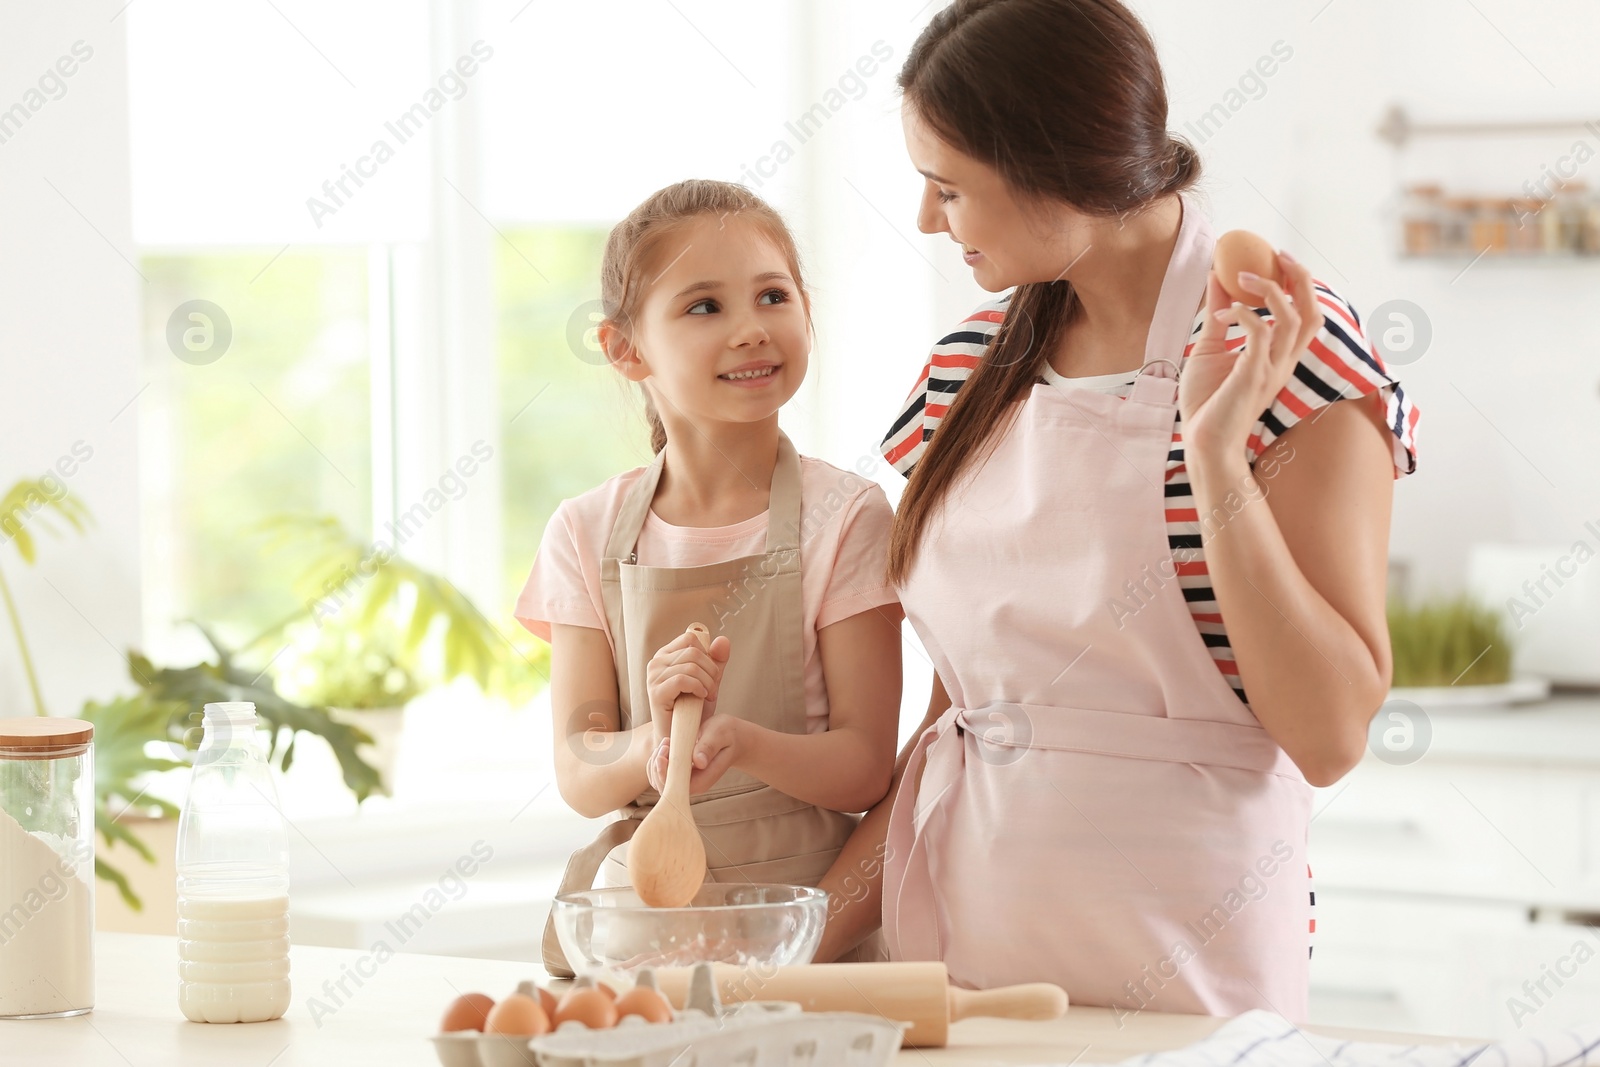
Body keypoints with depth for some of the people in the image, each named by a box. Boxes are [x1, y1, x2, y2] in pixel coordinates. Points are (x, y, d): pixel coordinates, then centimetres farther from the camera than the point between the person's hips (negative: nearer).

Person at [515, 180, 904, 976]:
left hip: (807, 911, -2)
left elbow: (865, 767, -4)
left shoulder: (843, 518, 0)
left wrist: (744, 744, -23)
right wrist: (654, 746, -20)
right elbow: (578, 779, 2)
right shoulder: (588, 532, 7)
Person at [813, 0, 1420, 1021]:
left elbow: (1329, 736, -16)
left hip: (1176, 951, -5)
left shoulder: (1291, 351, -10)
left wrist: (1215, 456, -22)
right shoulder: (983, 359, 7)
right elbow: (959, 711, 10)